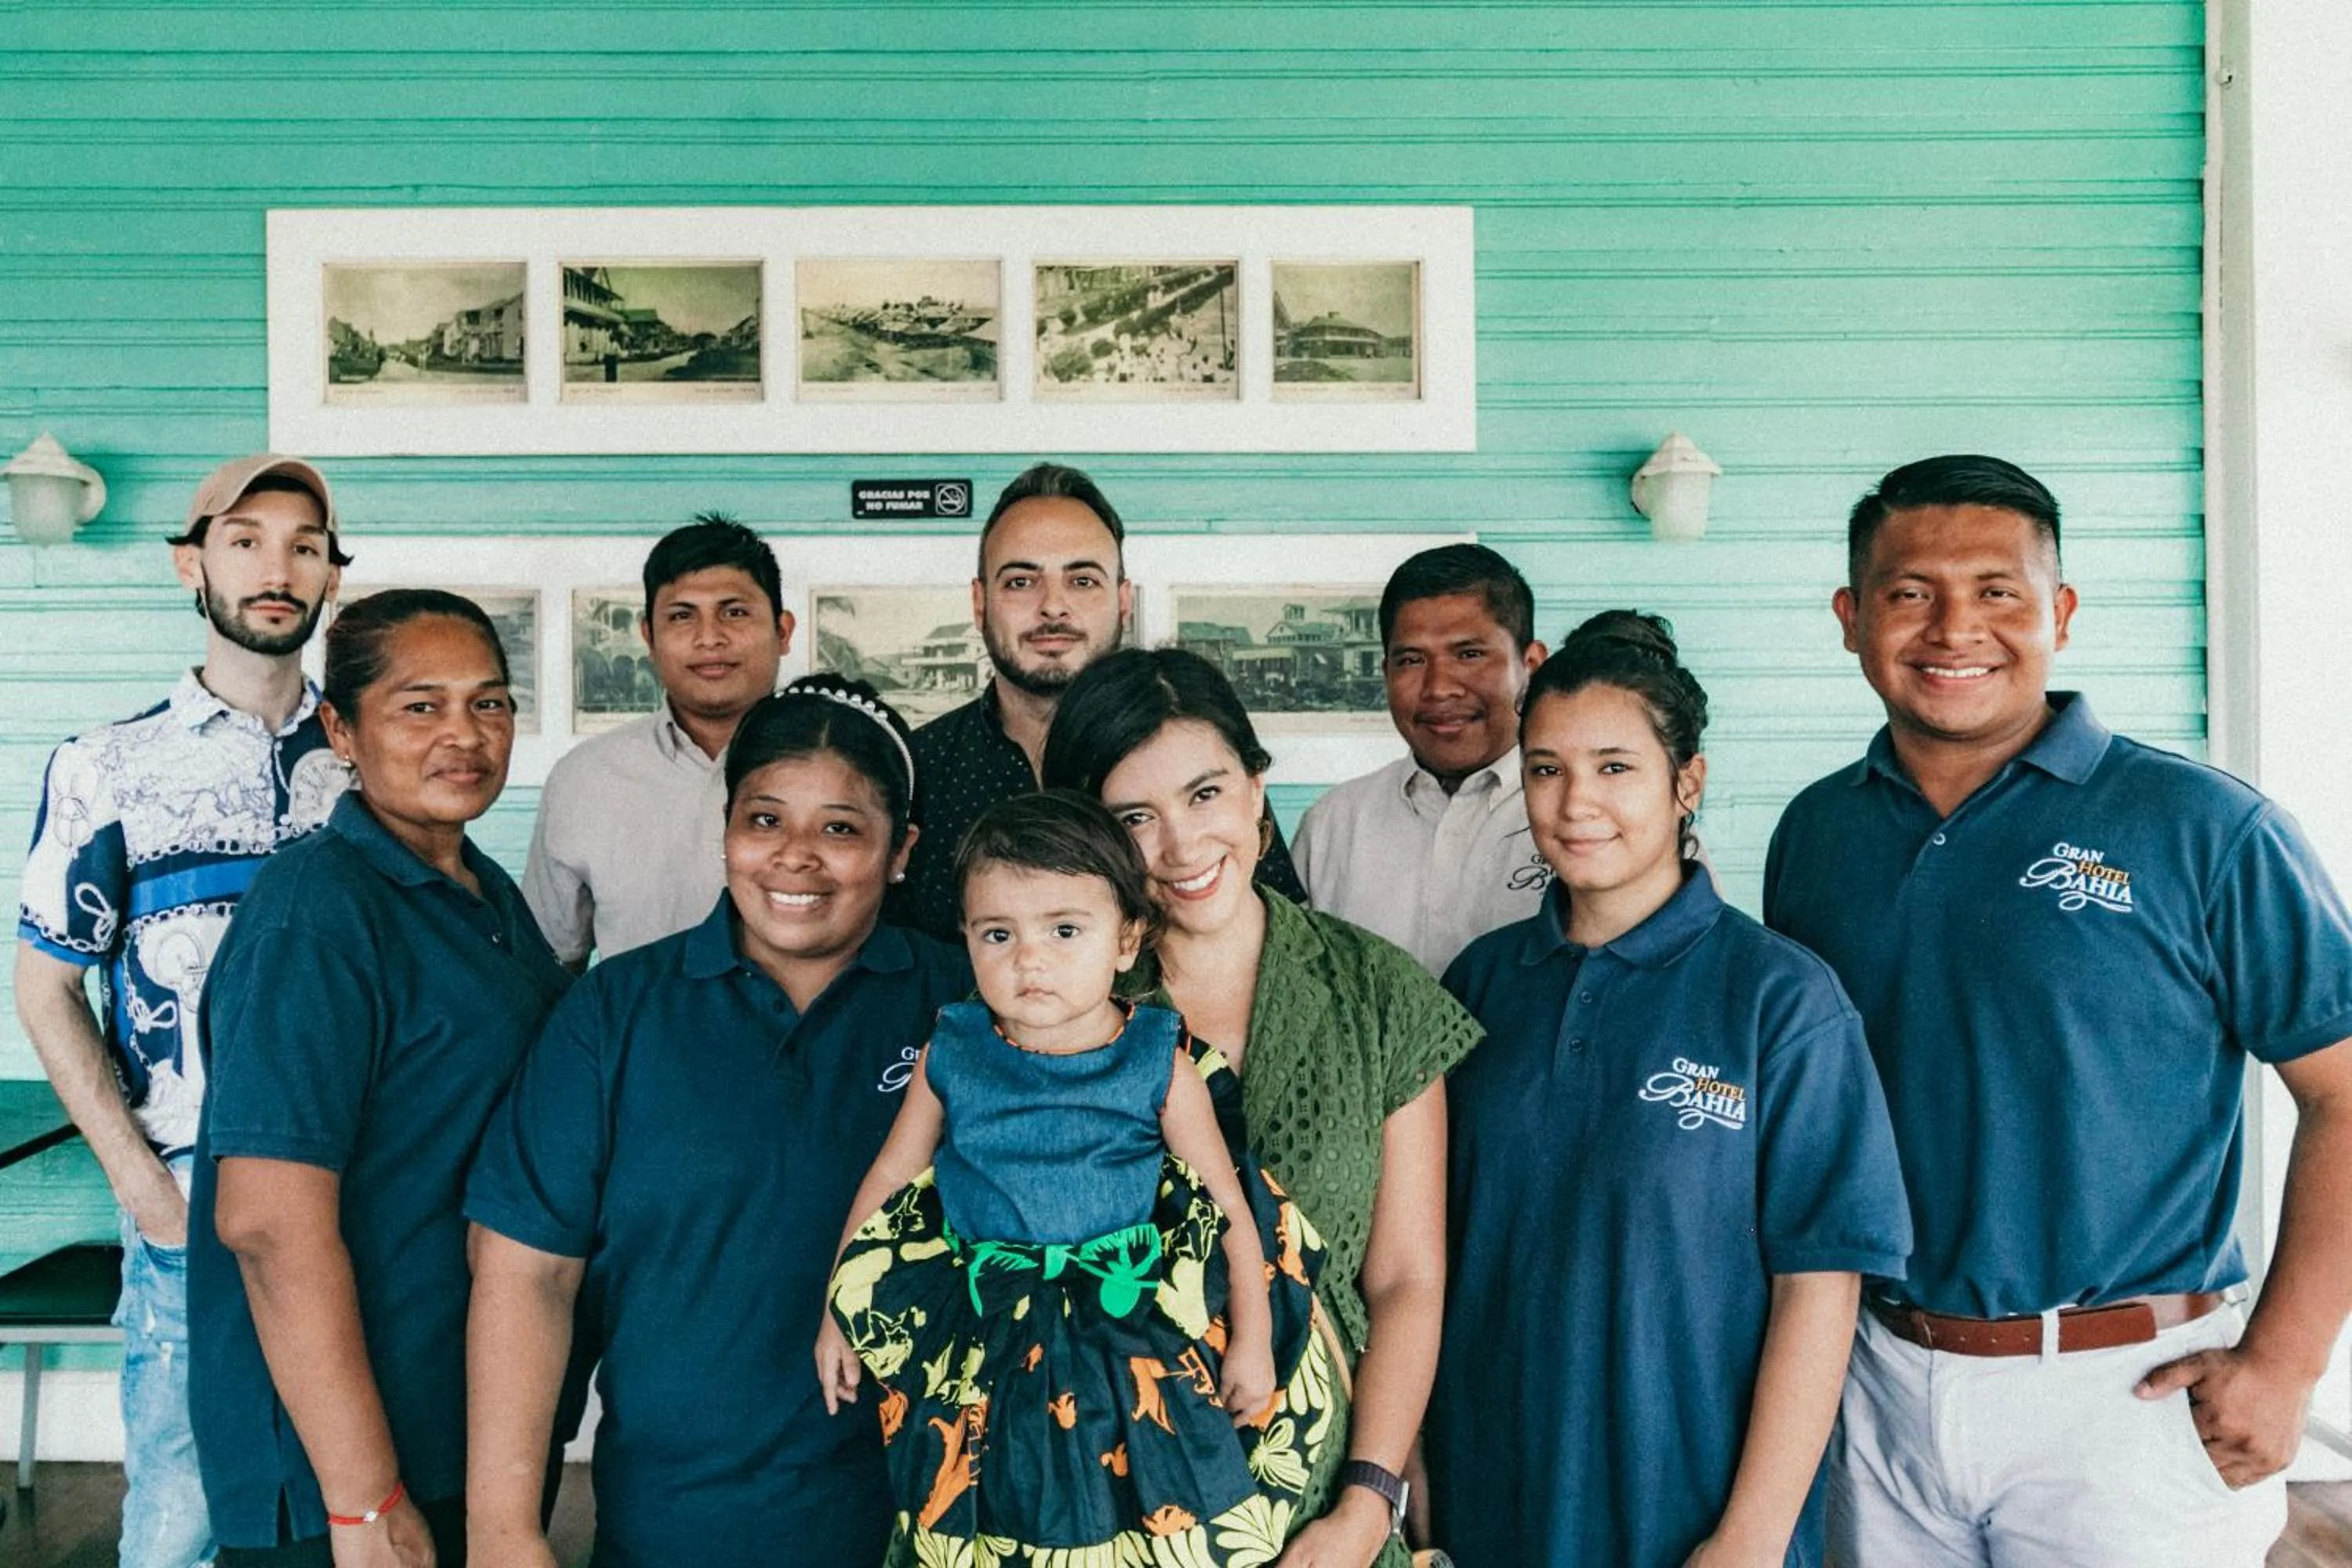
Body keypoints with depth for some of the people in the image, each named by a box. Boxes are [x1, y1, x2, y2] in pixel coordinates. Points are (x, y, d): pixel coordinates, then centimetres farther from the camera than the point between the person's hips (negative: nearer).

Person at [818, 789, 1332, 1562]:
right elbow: (888, 1182, 8)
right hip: (980, 1342, 2)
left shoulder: (1158, 1062, -8)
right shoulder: (952, 1055, -3)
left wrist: (1250, 1341, -5)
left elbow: (1227, 1206, -3)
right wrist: (840, 1312, 11)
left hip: (1131, 1325, -1)